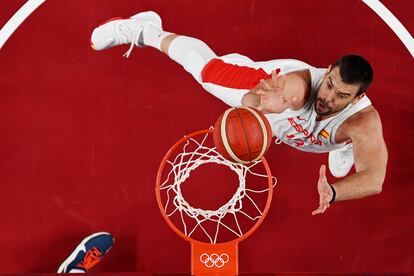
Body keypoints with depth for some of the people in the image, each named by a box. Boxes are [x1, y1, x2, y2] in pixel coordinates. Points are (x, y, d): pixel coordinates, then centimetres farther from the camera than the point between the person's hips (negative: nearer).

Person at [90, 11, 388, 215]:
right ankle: (146, 30, 43)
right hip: (271, 81, -1)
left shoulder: (364, 123, -44)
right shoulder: (297, 84, -47)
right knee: (201, 63, 19)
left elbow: (374, 179, -54)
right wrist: (262, 101, -74)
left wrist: (332, 191, -74)